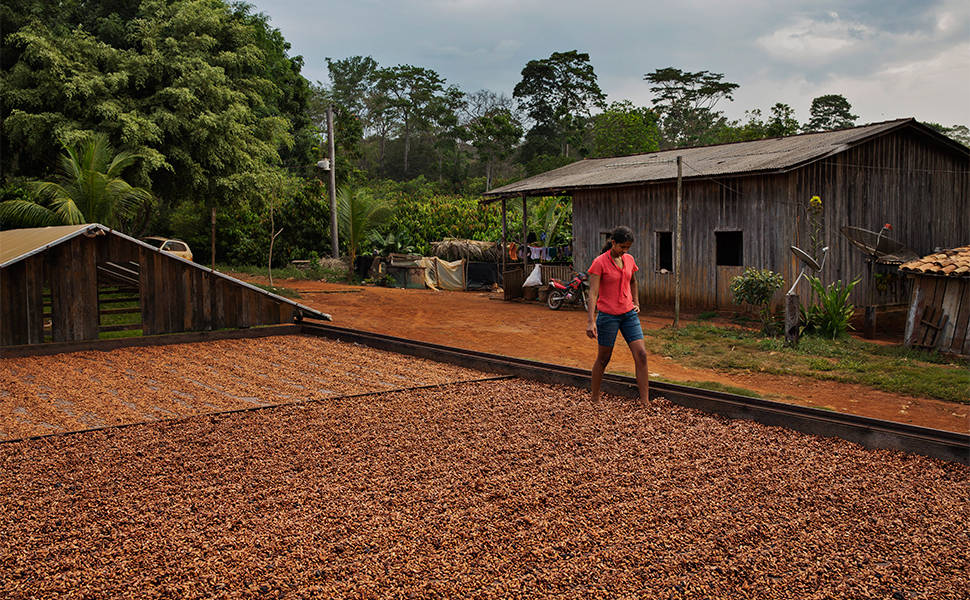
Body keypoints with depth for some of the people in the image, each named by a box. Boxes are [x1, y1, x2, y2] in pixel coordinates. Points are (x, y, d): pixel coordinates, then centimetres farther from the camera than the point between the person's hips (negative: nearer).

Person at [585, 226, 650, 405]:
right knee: (603, 359, 7)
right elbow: (593, 292, -17)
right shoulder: (599, 262, -12)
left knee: (641, 355, -7)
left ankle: (645, 403, -4)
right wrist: (591, 321, -24)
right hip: (608, 316, -5)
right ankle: (594, 400, 25)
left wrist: (636, 303, 16)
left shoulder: (629, 260, 5)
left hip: (629, 314, 5)